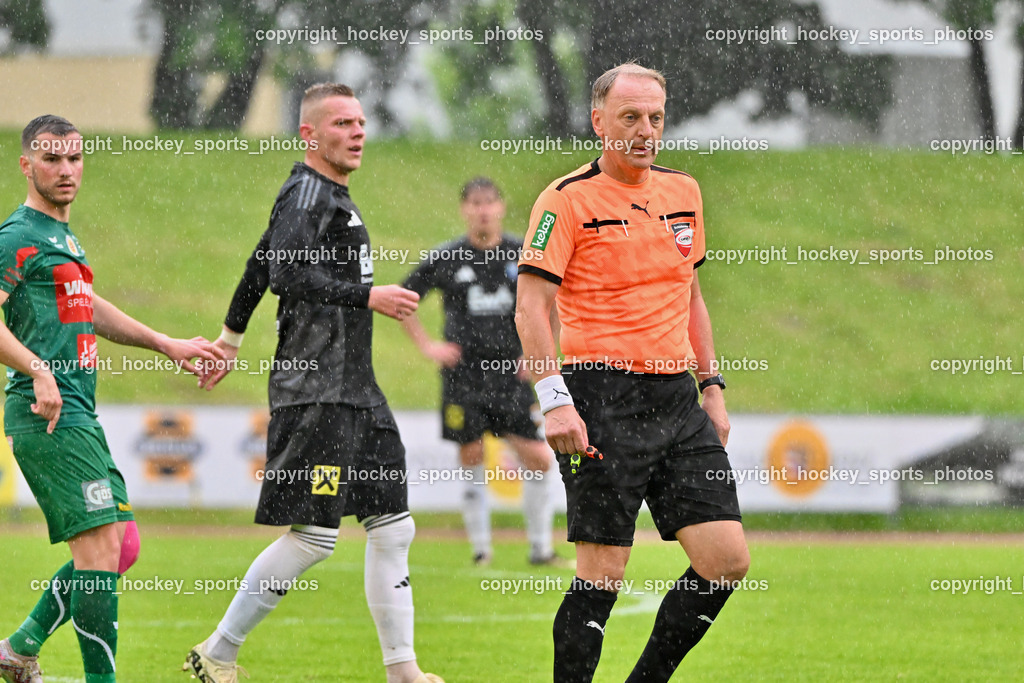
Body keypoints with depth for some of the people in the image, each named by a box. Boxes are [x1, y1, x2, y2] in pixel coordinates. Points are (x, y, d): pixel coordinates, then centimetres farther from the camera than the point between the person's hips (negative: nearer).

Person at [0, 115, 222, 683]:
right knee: (99, 543, -14)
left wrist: (166, 345, 38)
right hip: (48, 417, -10)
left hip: (79, 414, 10)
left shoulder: (62, 236, 22)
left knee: (121, 544, 9)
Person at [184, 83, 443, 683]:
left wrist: (230, 339, 36)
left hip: (356, 388, 10)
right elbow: (285, 272, -25)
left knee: (394, 527, 6)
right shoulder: (307, 193, -10)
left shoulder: (333, 196, 20)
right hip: (315, 391, -10)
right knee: (314, 534, -11)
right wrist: (366, 296, -29)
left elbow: (260, 267, 29)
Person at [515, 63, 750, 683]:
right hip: (602, 401, -6)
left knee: (727, 560, -1)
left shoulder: (683, 192, 14)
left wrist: (712, 387, 18)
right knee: (603, 574, -8)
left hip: (676, 399, 6)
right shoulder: (568, 200, -5)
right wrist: (555, 400, -20)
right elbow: (532, 305, -10)